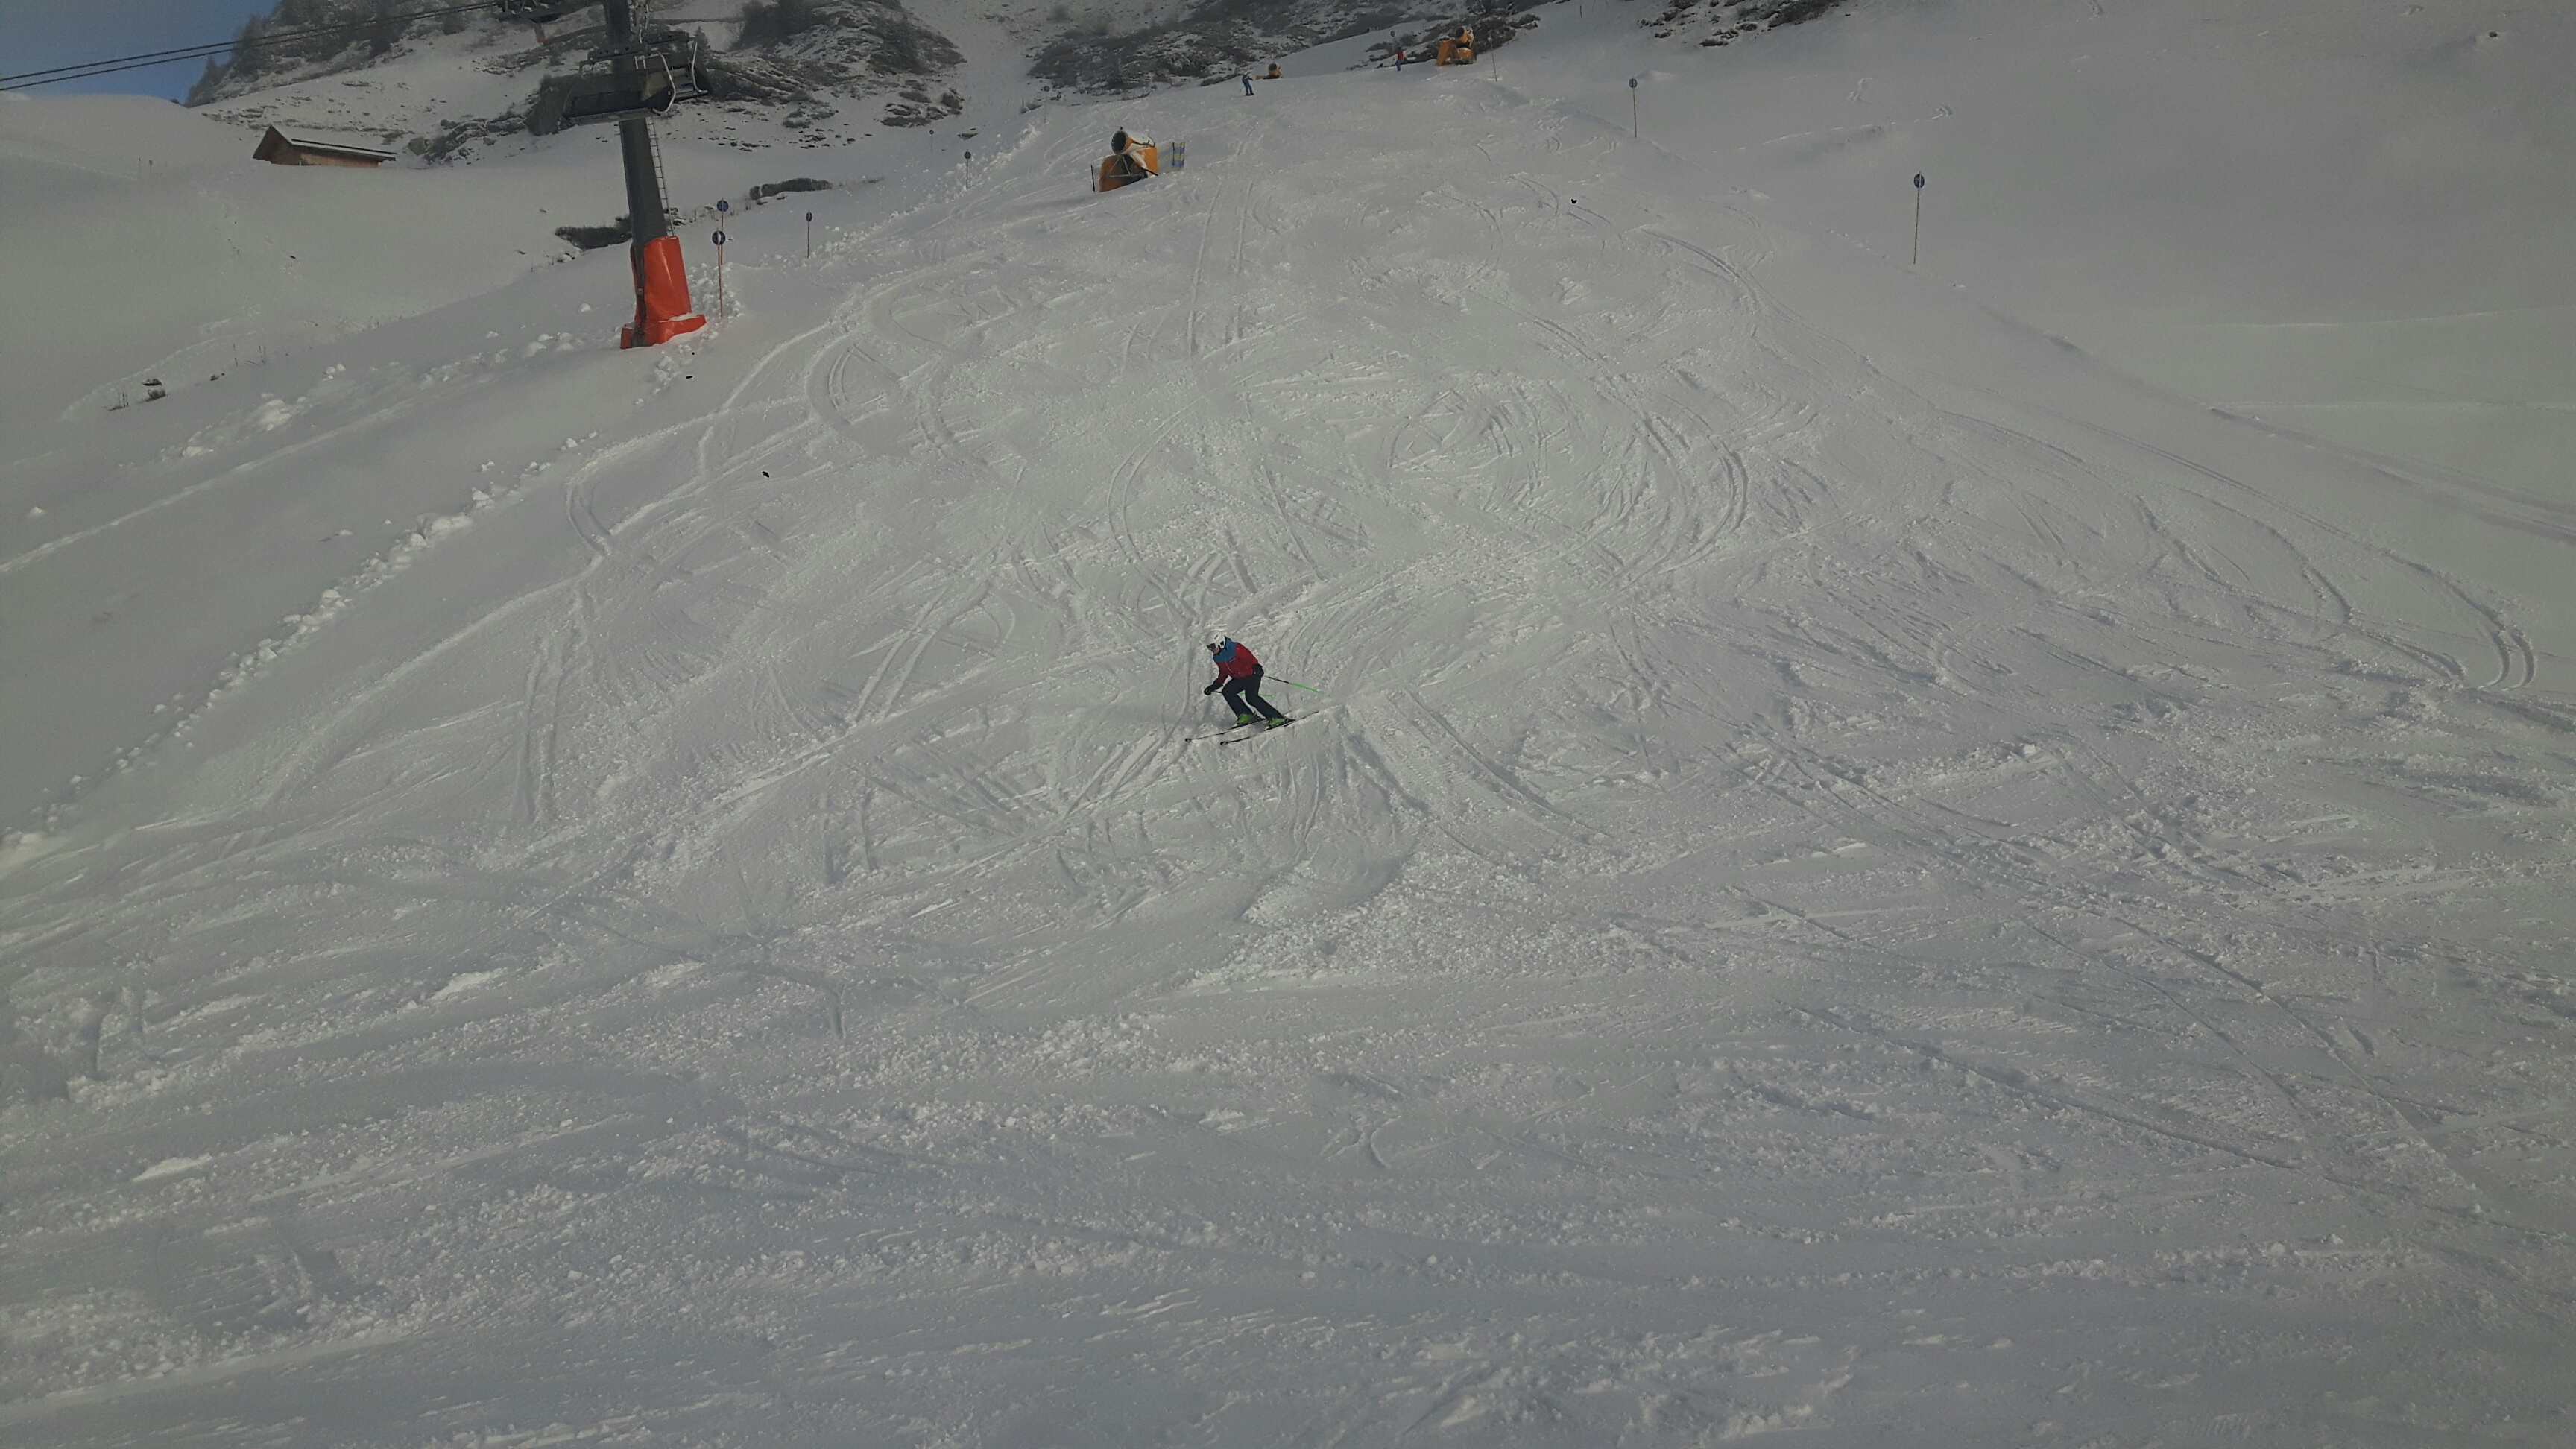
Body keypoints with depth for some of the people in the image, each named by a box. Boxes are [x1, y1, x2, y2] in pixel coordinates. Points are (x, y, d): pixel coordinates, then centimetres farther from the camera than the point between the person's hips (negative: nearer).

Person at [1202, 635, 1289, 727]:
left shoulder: (1236, 649, -22)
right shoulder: (1217, 658, 3)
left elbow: (1250, 657, -26)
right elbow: (1223, 673, 16)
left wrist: (1256, 667, -43)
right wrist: (1215, 686, 12)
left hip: (1251, 675, -8)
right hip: (1238, 679, 8)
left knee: (1251, 698, -23)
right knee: (1227, 691, -15)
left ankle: (1276, 718, -19)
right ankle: (1245, 715, -7)